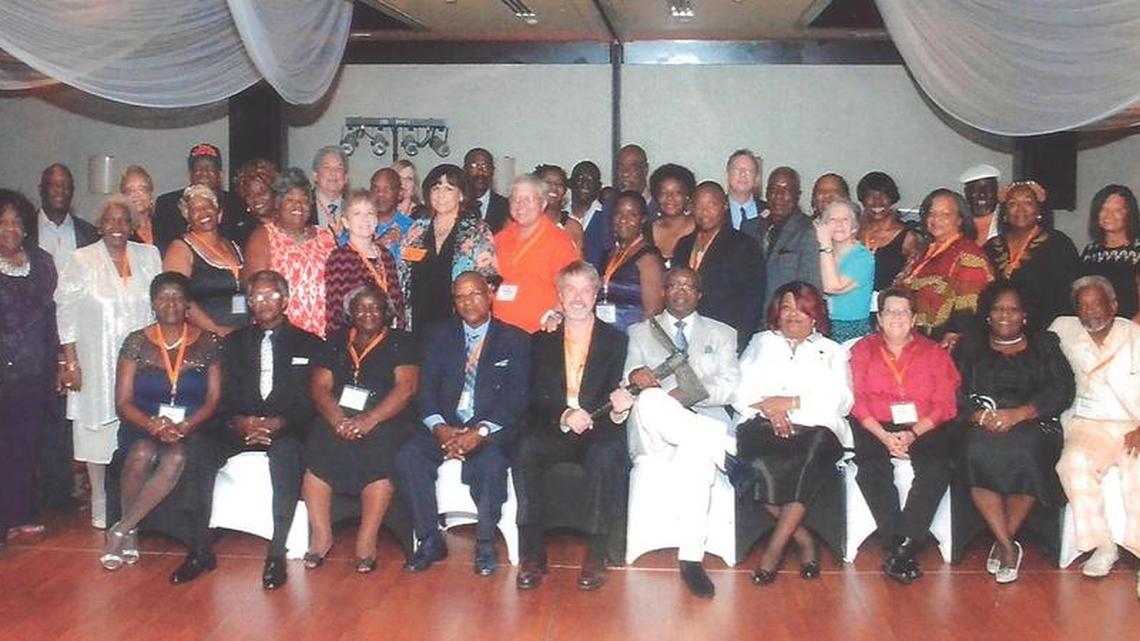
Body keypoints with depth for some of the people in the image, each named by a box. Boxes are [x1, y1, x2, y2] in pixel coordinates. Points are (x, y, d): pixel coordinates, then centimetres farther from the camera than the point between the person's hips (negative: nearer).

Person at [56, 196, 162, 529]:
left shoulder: (149, 256, 7)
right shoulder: (82, 260, 0)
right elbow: (67, 315, -2)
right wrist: (70, 363, -7)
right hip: (96, 363, -2)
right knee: (98, 430, 2)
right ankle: (100, 507, 13)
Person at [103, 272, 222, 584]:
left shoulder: (207, 343, 5)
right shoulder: (136, 342, 5)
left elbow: (213, 399, 0)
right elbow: (123, 402, 1)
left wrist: (185, 426, -18)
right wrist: (152, 424, -19)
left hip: (192, 428, -1)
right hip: (143, 428, 1)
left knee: (178, 457, -34)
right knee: (142, 454, -33)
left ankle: (121, 529, -21)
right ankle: (130, 534, -15)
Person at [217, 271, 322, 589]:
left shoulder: (309, 345, 12)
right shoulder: (234, 343, 20)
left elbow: (312, 402, 2)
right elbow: (224, 397, 10)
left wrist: (279, 423, -15)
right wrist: (237, 421, -12)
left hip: (287, 431, -3)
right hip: (241, 428, 3)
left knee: (286, 451, -37)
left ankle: (277, 552, -35)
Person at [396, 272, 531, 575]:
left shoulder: (515, 340, 5)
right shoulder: (438, 335, 14)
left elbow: (517, 397, -5)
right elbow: (426, 388, 5)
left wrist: (480, 432, -19)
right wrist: (439, 427, -15)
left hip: (492, 428, -3)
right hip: (446, 424, 3)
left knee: (491, 462, -35)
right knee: (408, 456, -25)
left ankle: (485, 543, -15)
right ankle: (430, 540, -12)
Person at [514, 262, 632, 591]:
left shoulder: (615, 339, 12)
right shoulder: (543, 341, 15)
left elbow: (615, 391, 2)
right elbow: (537, 397, 4)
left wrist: (619, 407, -23)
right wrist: (564, 416, -17)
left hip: (598, 431, -1)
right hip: (553, 431, 1)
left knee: (606, 455, -35)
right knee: (525, 451, -30)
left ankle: (595, 555, -24)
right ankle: (532, 554, -23)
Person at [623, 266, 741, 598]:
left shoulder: (722, 334, 21)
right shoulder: (640, 332, 22)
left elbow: (729, 387, 4)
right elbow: (630, 384, 8)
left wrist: (685, 394, -14)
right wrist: (634, 375, -18)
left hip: (703, 419, 0)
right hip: (655, 432, 0)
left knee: (696, 452, -38)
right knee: (650, 401, -37)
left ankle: (691, 557, -35)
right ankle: (723, 441, -28)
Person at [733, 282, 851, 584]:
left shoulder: (833, 351, 24)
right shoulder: (760, 342, 27)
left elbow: (841, 401, 6)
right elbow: (740, 392, 12)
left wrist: (792, 402, -7)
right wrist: (769, 408, -9)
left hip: (815, 428, 0)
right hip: (763, 425, 1)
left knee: (813, 453, -37)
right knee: (759, 464, -34)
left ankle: (775, 548, -32)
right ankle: (804, 541, -21)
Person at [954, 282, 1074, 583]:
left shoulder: (1045, 344, 19)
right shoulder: (970, 348, 20)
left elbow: (1062, 391, 3)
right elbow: (956, 393, 6)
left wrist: (1018, 414, -12)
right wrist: (979, 415, -16)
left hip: (1033, 425, 0)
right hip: (982, 427, 1)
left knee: (1025, 452, -34)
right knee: (978, 453, -33)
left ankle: (1003, 542, -19)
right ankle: (1009, 547, -25)